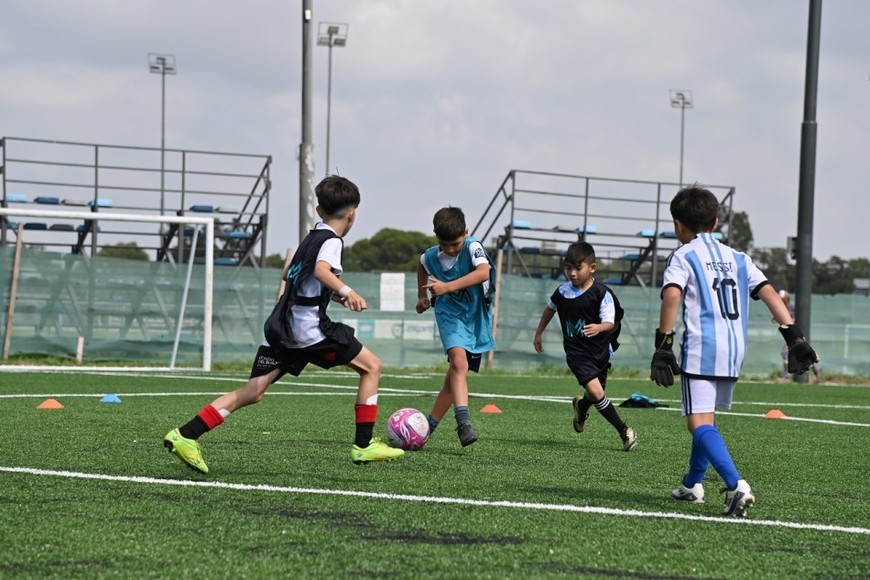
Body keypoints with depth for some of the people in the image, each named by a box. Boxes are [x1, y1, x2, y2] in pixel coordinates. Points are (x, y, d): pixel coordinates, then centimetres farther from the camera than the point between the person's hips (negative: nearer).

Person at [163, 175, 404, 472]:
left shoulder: (311, 237, 23)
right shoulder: (332, 241, -4)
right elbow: (321, 269, -26)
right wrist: (345, 291, -38)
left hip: (281, 326, 8)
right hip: (310, 327, -8)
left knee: (252, 392, 3)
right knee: (372, 366, 5)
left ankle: (185, 435, -8)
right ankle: (364, 445, 3)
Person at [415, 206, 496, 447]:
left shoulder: (473, 247, -19)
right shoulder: (431, 256, -7)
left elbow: (483, 272, -40)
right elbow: (421, 265, 20)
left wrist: (447, 287, -45)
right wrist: (422, 296, 22)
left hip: (476, 318, 0)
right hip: (450, 316, 0)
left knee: (455, 374, 5)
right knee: (459, 362, -26)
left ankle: (428, 426, 20)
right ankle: (463, 422, -40)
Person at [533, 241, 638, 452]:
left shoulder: (602, 293, -12)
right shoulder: (563, 292, -4)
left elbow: (610, 322, -17)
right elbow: (550, 309, 18)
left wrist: (598, 328, -40)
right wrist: (539, 333, 25)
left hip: (600, 349, 1)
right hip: (577, 352, -1)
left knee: (596, 393, 17)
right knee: (596, 392, -18)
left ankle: (581, 406, 55)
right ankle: (624, 432, -7)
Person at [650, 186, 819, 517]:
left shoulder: (682, 256, 2)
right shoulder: (737, 258, 19)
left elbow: (672, 295, -16)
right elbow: (769, 293, 10)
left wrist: (663, 345, -18)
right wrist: (794, 337, 5)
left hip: (701, 348, -7)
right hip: (735, 349, 7)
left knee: (699, 423, -11)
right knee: (706, 418, 24)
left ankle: (736, 485, -31)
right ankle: (692, 485, 37)